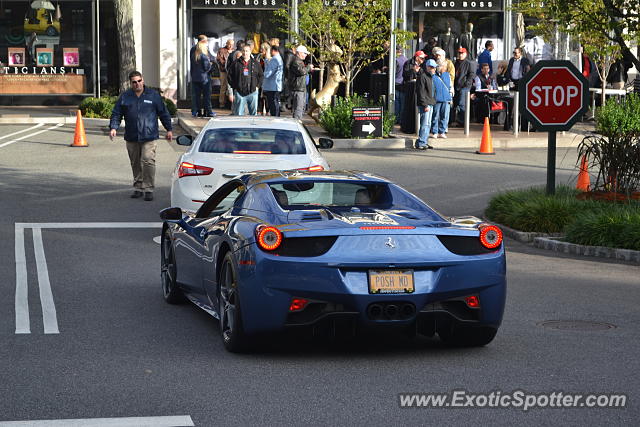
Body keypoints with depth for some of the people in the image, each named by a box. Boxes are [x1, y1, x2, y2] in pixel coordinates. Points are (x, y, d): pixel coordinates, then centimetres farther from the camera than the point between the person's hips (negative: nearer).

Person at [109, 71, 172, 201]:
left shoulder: (153, 95, 5)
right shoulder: (124, 97, 8)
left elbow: (163, 113, 11)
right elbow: (116, 114, 8)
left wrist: (169, 129, 10)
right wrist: (113, 127, -8)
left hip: (149, 137, -3)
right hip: (131, 137, 3)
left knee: (148, 161, -14)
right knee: (135, 164, 10)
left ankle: (148, 189, -10)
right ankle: (138, 188, 22)